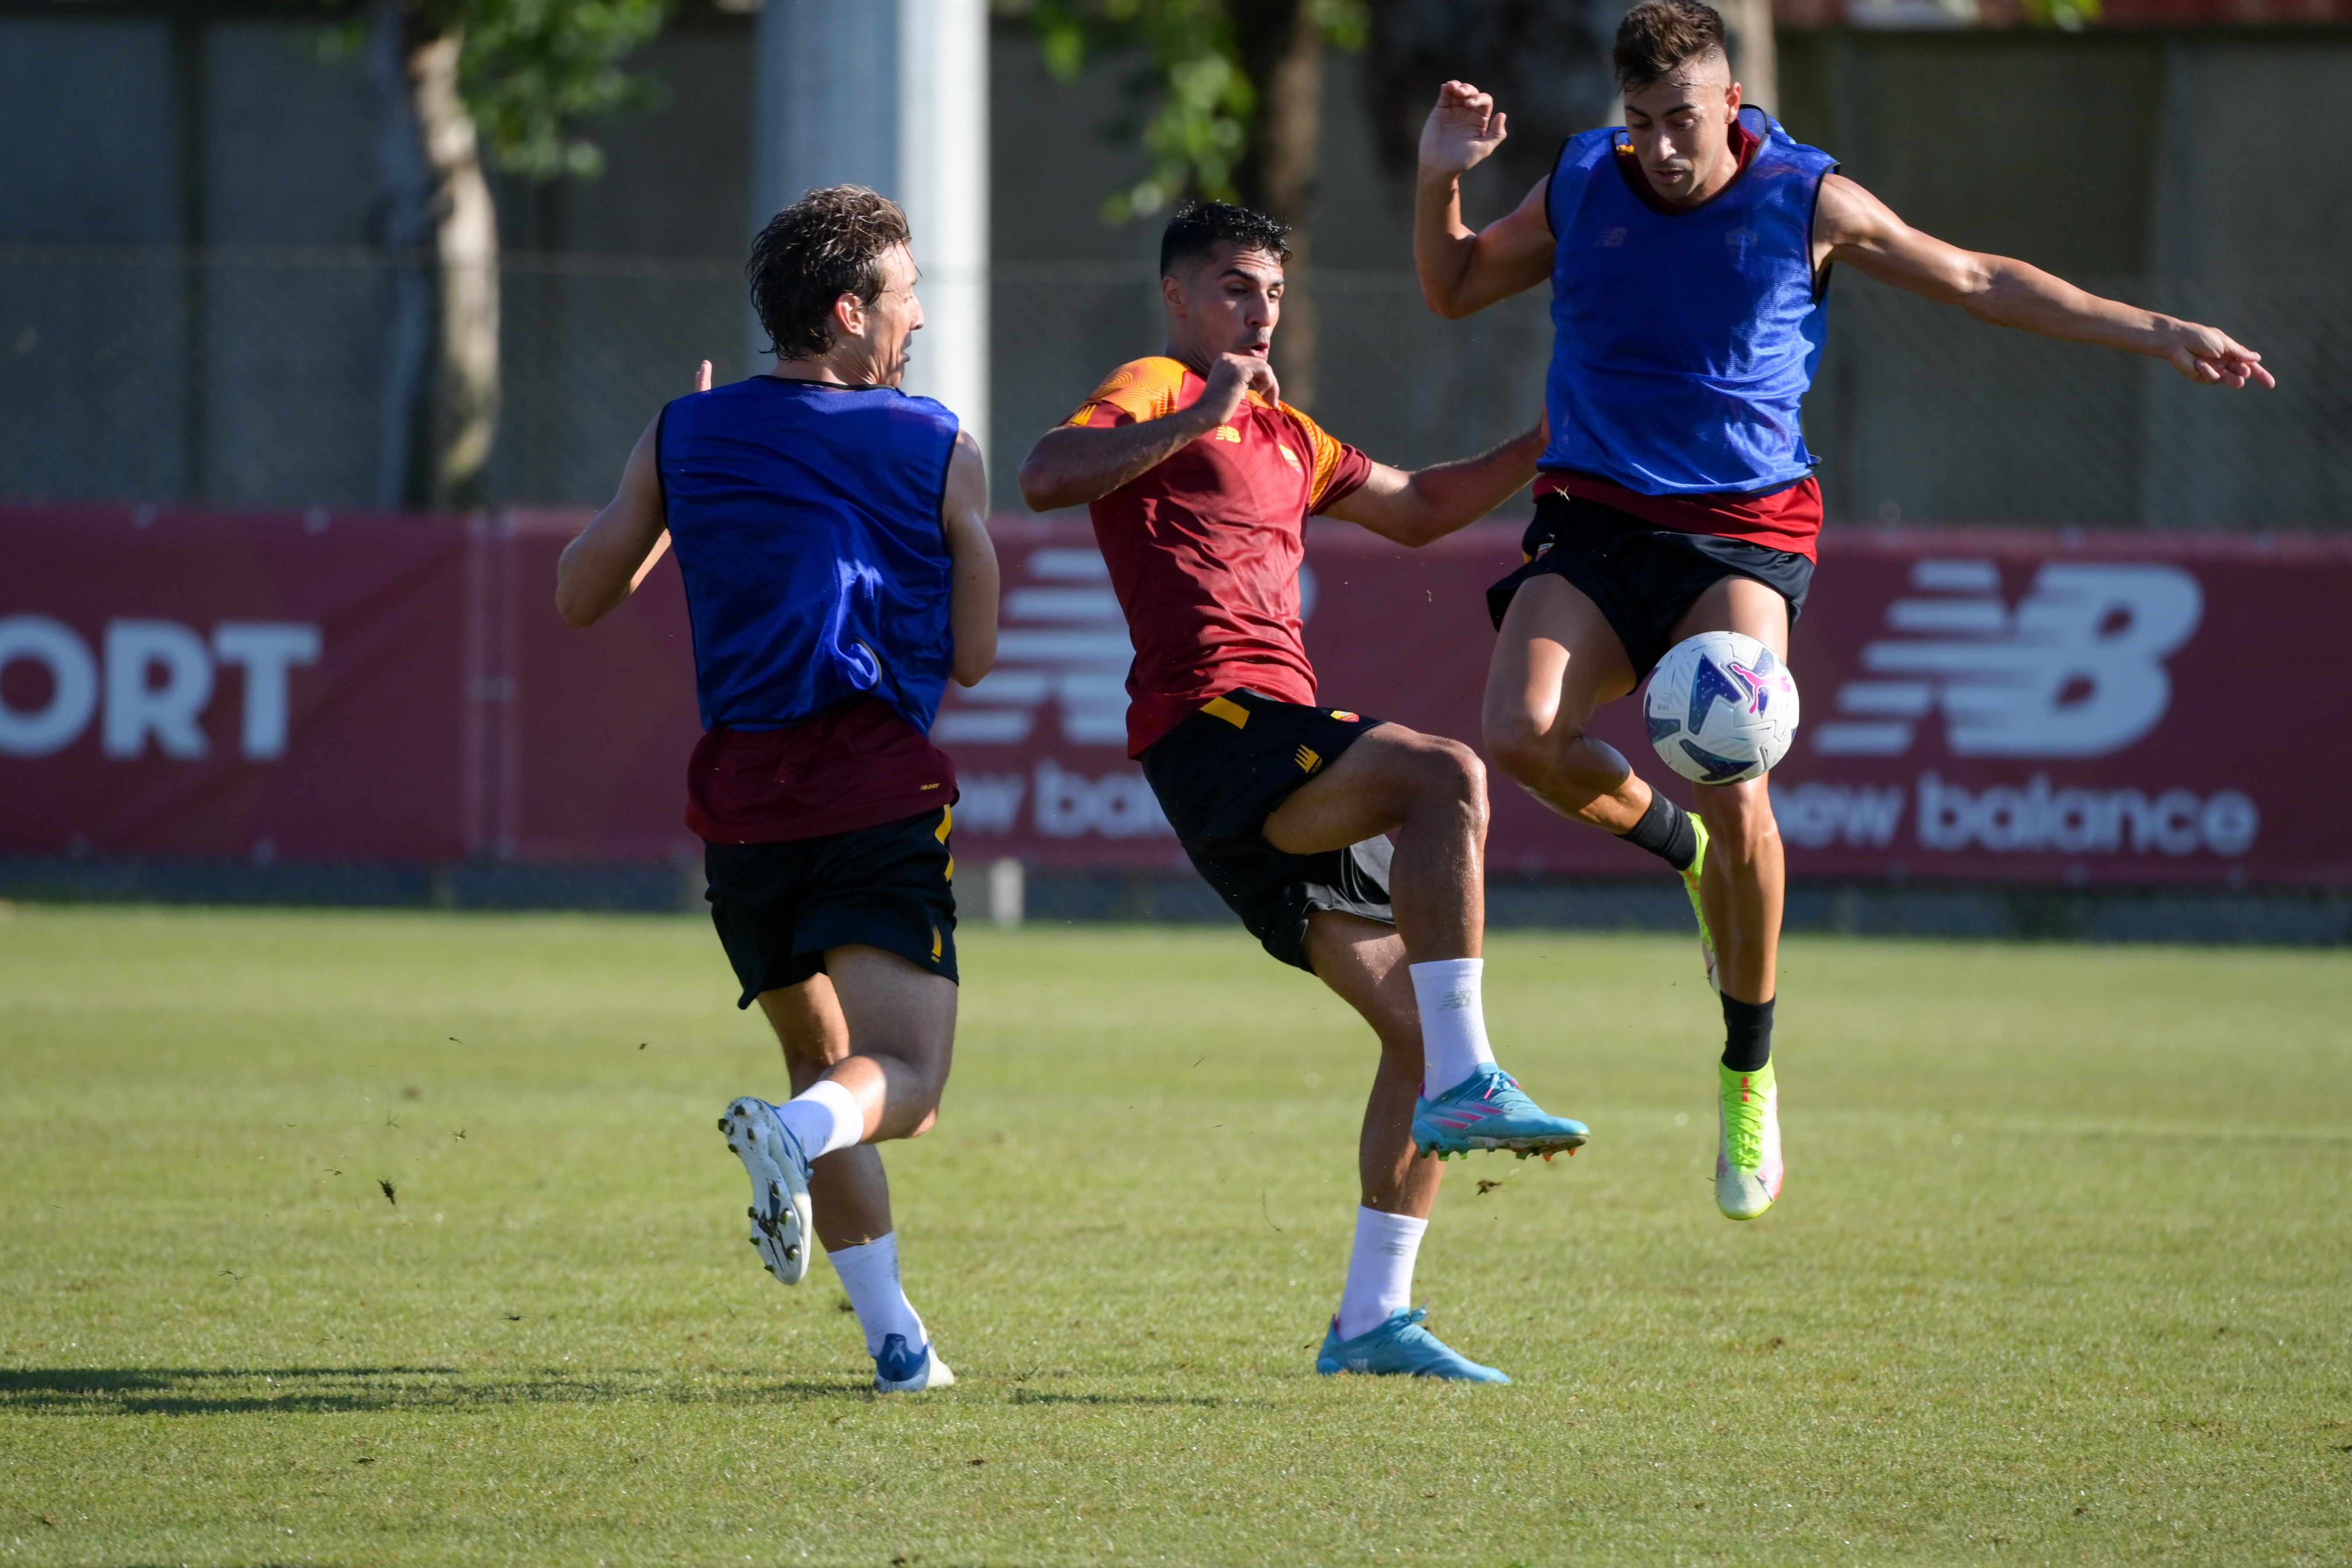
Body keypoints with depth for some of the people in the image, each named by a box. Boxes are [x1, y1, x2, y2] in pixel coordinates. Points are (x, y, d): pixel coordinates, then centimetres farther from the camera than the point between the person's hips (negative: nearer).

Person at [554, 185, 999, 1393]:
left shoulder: (683, 436, 10)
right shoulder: (941, 451, 4)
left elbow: (580, 597, 17)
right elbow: (972, 656, 6)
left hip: (742, 799, 3)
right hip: (881, 794, -3)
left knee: (825, 1061, 18)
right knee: (903, 1078, -8)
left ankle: (896, 1336, 10)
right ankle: (791, 1134, -42)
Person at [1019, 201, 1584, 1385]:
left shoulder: (1278, 432, 30)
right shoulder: (1154, 393, 4)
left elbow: (1415, 510, 40)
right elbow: (1047, 479, -16)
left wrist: (1542, 445, 30)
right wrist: (1193, 419, -21)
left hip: (1286, 760, 9)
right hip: (1214, 722, -9)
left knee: (1419, 1024, 4)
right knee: (1446, 777, -32)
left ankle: (1372, 1319, 6)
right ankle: (1465, 1085, -37)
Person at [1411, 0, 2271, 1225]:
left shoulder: (1806, 202, -2)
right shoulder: (1579, 188, 4)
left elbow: (1979, 283, 8)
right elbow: (1452, 289, 19)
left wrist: (2160, 336, 6)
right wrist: (1439, 181, -2)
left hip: (1743, 533, -2)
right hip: (1593, 523, 2)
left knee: (1734, 788, -23)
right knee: (1520, 733, -26)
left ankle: (1749, 1076, -3)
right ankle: (1679, 845, 9)